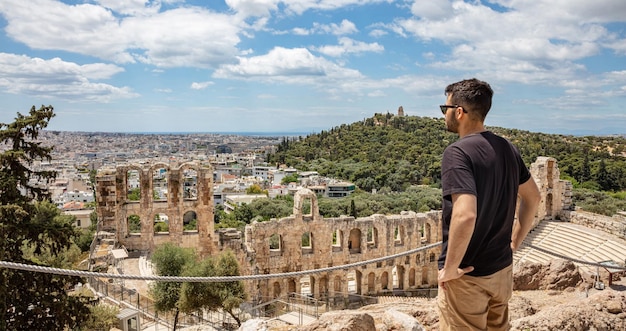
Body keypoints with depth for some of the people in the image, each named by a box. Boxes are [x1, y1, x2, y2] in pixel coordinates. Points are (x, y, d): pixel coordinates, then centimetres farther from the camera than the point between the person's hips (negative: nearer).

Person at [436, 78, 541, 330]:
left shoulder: (457, 152, -22)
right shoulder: (506, 148, 3)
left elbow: (465, 215, -33)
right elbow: (533, 198, 15)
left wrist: (450, 267, -22)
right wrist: (515, 241, 18)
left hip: (468, 275, -7)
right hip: (502, 269, 8)